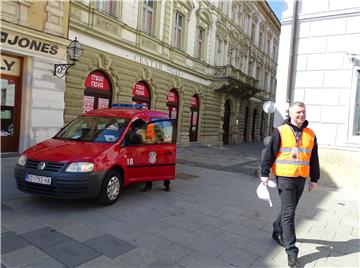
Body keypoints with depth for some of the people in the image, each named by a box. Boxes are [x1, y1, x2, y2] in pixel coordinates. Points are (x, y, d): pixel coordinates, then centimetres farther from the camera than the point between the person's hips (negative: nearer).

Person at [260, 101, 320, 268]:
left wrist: (314, 179, 12)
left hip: (301, 179, 5)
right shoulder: (280, 132, -6)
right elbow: (269, 154, -6)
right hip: (285, 177, -5)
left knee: (289, 209, 18)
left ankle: (278, 232, 41)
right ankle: (291, 251, 2)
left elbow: (314, 159, 13)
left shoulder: (310, 135, 8)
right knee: (288, 212, -5)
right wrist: (265, 174, -9)